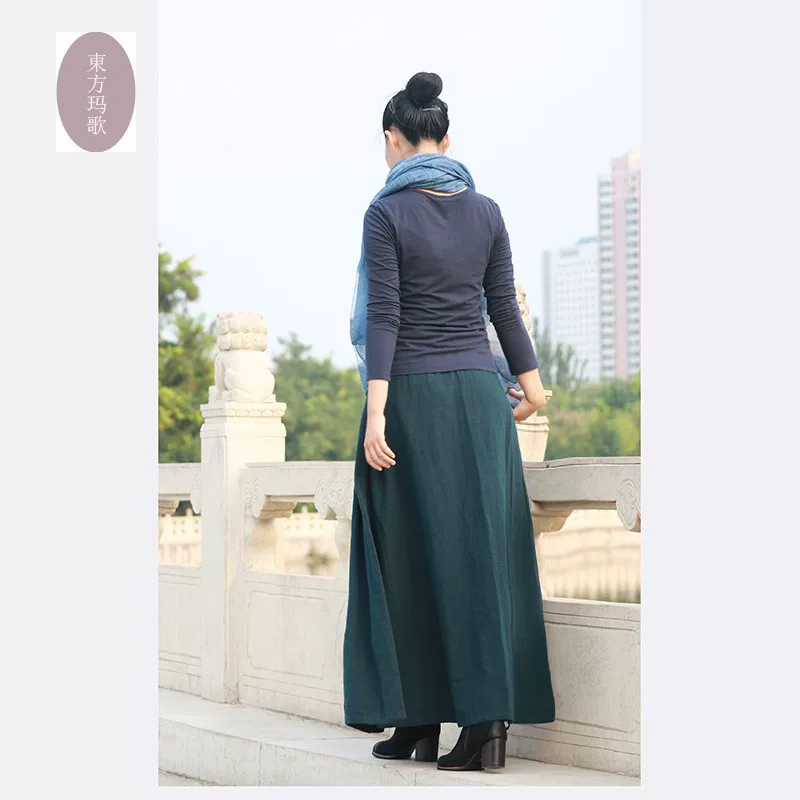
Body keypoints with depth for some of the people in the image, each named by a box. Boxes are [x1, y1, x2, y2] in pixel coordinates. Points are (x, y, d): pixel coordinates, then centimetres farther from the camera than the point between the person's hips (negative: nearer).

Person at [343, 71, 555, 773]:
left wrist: (375, 411, -15)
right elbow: (505, 307, 8)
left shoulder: (387, 214, -7)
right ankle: (489, 719, -1)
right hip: (479, 389, 3)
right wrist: (531, 380, 20)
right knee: (483, 548, 3)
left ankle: (416, 721, 8)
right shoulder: (485, 211, 5)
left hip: (412, 392, -3)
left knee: (412, 553, 5)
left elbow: (382, 317, -13)